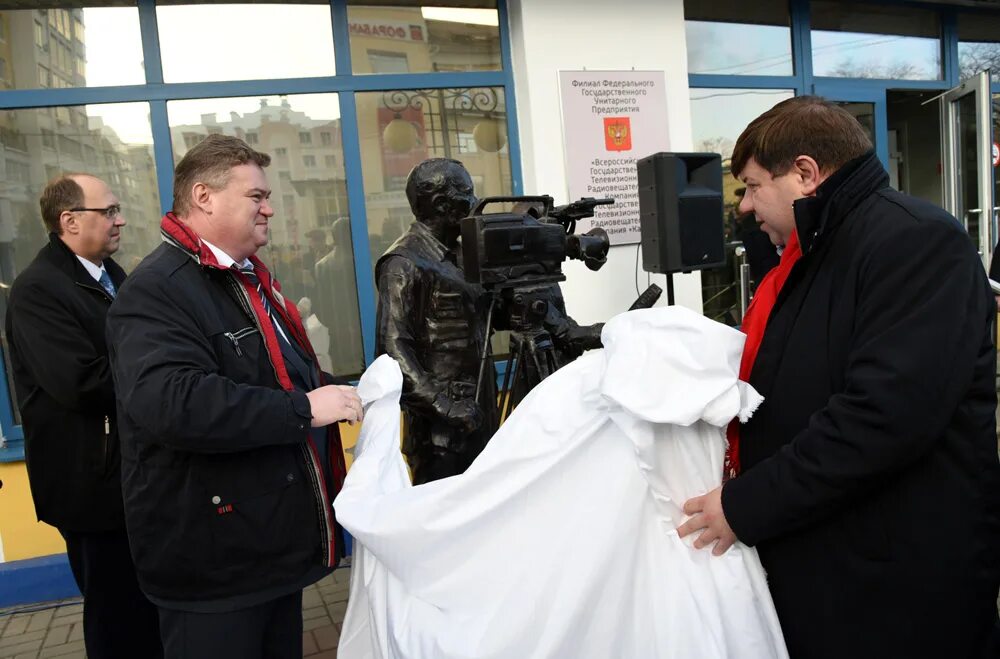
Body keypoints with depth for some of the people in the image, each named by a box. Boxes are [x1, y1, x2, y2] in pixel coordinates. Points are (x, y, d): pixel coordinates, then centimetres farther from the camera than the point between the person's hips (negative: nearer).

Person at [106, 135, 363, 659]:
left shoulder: (250, 278, 15)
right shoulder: (157, 289, -18)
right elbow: (170, 401, -35)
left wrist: (331, 392, 11)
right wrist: (303, 409, -29)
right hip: (213, 556, -9)